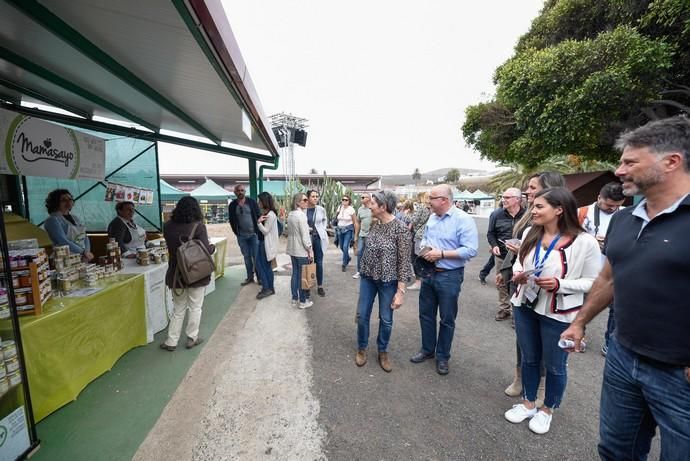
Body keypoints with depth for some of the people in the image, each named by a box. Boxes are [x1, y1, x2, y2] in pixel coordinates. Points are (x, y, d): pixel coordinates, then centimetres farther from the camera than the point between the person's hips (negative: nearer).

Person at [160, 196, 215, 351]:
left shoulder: (168, 226, -2)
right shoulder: (198, 226, -16)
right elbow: (206, 250, -21)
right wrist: (213, 247, -1)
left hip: (176, 274, 4)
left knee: (178, 309, 18)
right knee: (195, 308, 13)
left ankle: (171, 341, 24)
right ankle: (192, 338, 24)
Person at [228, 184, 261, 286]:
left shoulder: (251, 201, -2)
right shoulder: (232, 205, 3)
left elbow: (258, 215, -2)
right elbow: (231, 220, 9)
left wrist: (258, 230, -6)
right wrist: (236, 232, 4)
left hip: (253, 234, -2)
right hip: (241, 236, 2)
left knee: (256, 257, -1)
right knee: (247, 257, 11)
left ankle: (260, 277, 11)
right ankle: (250, 277, 22)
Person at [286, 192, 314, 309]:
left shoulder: (290, 214, 9)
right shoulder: (301, 215, -17)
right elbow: (305, 235, -19)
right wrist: (310, 249, -13)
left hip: (292, 249, 8)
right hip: (301, 250, -8)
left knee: (295, 273, 14)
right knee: (303, 275, 2)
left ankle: (294, 299, 22)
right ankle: (302, 301, 12)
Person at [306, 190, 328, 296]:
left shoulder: (321, 209, -1)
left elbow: (325, 220, 18)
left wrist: (323, 229, 5)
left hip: (319, 238, 1)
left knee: (319, 263, 7)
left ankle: (320, 286, 19)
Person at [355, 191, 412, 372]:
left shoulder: (400, 229, -18)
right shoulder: (375, 225, 0)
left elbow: (404, 262, -16)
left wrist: (400, 291, -16)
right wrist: (363, 272, 13)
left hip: (388, 281, -5)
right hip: (368, 278, 5)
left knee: (386, 319, 13)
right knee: (362, 315, 12)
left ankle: (383, 351, 37)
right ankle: (361, 348, 36)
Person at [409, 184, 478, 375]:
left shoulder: (463, 219, -16)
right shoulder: (432, 217, 5)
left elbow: (471, 250, -22)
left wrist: (441, 254, -23)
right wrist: (425, 248, -4)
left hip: (449, 276, -6)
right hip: (428, 273, 7)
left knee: (447, 319, 11)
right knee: (426, 314, 17)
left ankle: (443, 356, 30)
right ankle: (427, 349, 37)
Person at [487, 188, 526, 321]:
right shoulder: (496, 214, -2)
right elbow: (490, 233, 7)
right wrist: (494, 245, -10)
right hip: (501, 256, 3)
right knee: (501, 284, 14)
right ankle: (504, 309, 32)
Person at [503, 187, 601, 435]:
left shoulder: (584, 242, -17)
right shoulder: (531, 233, -3)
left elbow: (593, 282, -10)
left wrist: (560, 284, -25)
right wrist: (517, 275, -11)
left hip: (558, 314, -4)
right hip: (525, 307, 4)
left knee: (554, 365, 16)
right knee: (529, 359, 21)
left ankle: (547, 410, 41)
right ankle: (528, 403, 42)